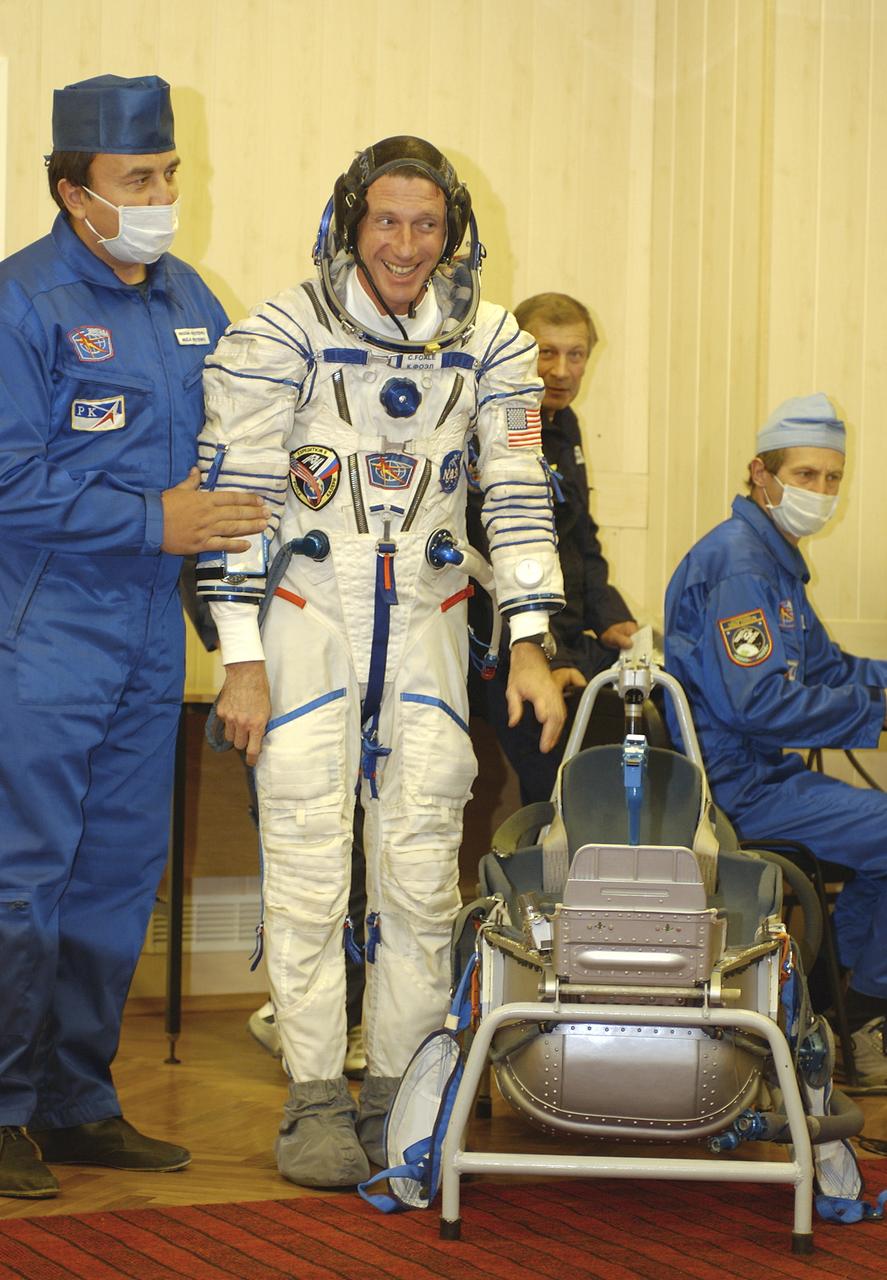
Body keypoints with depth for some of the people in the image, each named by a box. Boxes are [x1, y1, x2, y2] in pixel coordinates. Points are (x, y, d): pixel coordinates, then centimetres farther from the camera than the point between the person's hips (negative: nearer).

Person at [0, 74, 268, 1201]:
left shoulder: (190, 302, 12)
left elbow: (217, 451, 21)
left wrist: (232, 506, 1)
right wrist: (152, 520, -18)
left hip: (152, 630, 7)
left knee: (121, 871, 11)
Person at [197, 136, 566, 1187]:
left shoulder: (488, 343, 1)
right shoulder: (280, 336, -8)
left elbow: (518, 495, 4)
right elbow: (236, 497, -8)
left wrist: (530, 646, -4)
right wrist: (241, 661, -11)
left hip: (425, 624, 3)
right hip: (306, 617, -3)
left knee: (422, 865, 3)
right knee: (309, 863, -5)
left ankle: (396, 1090, 13)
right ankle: (315, 1101, 3)